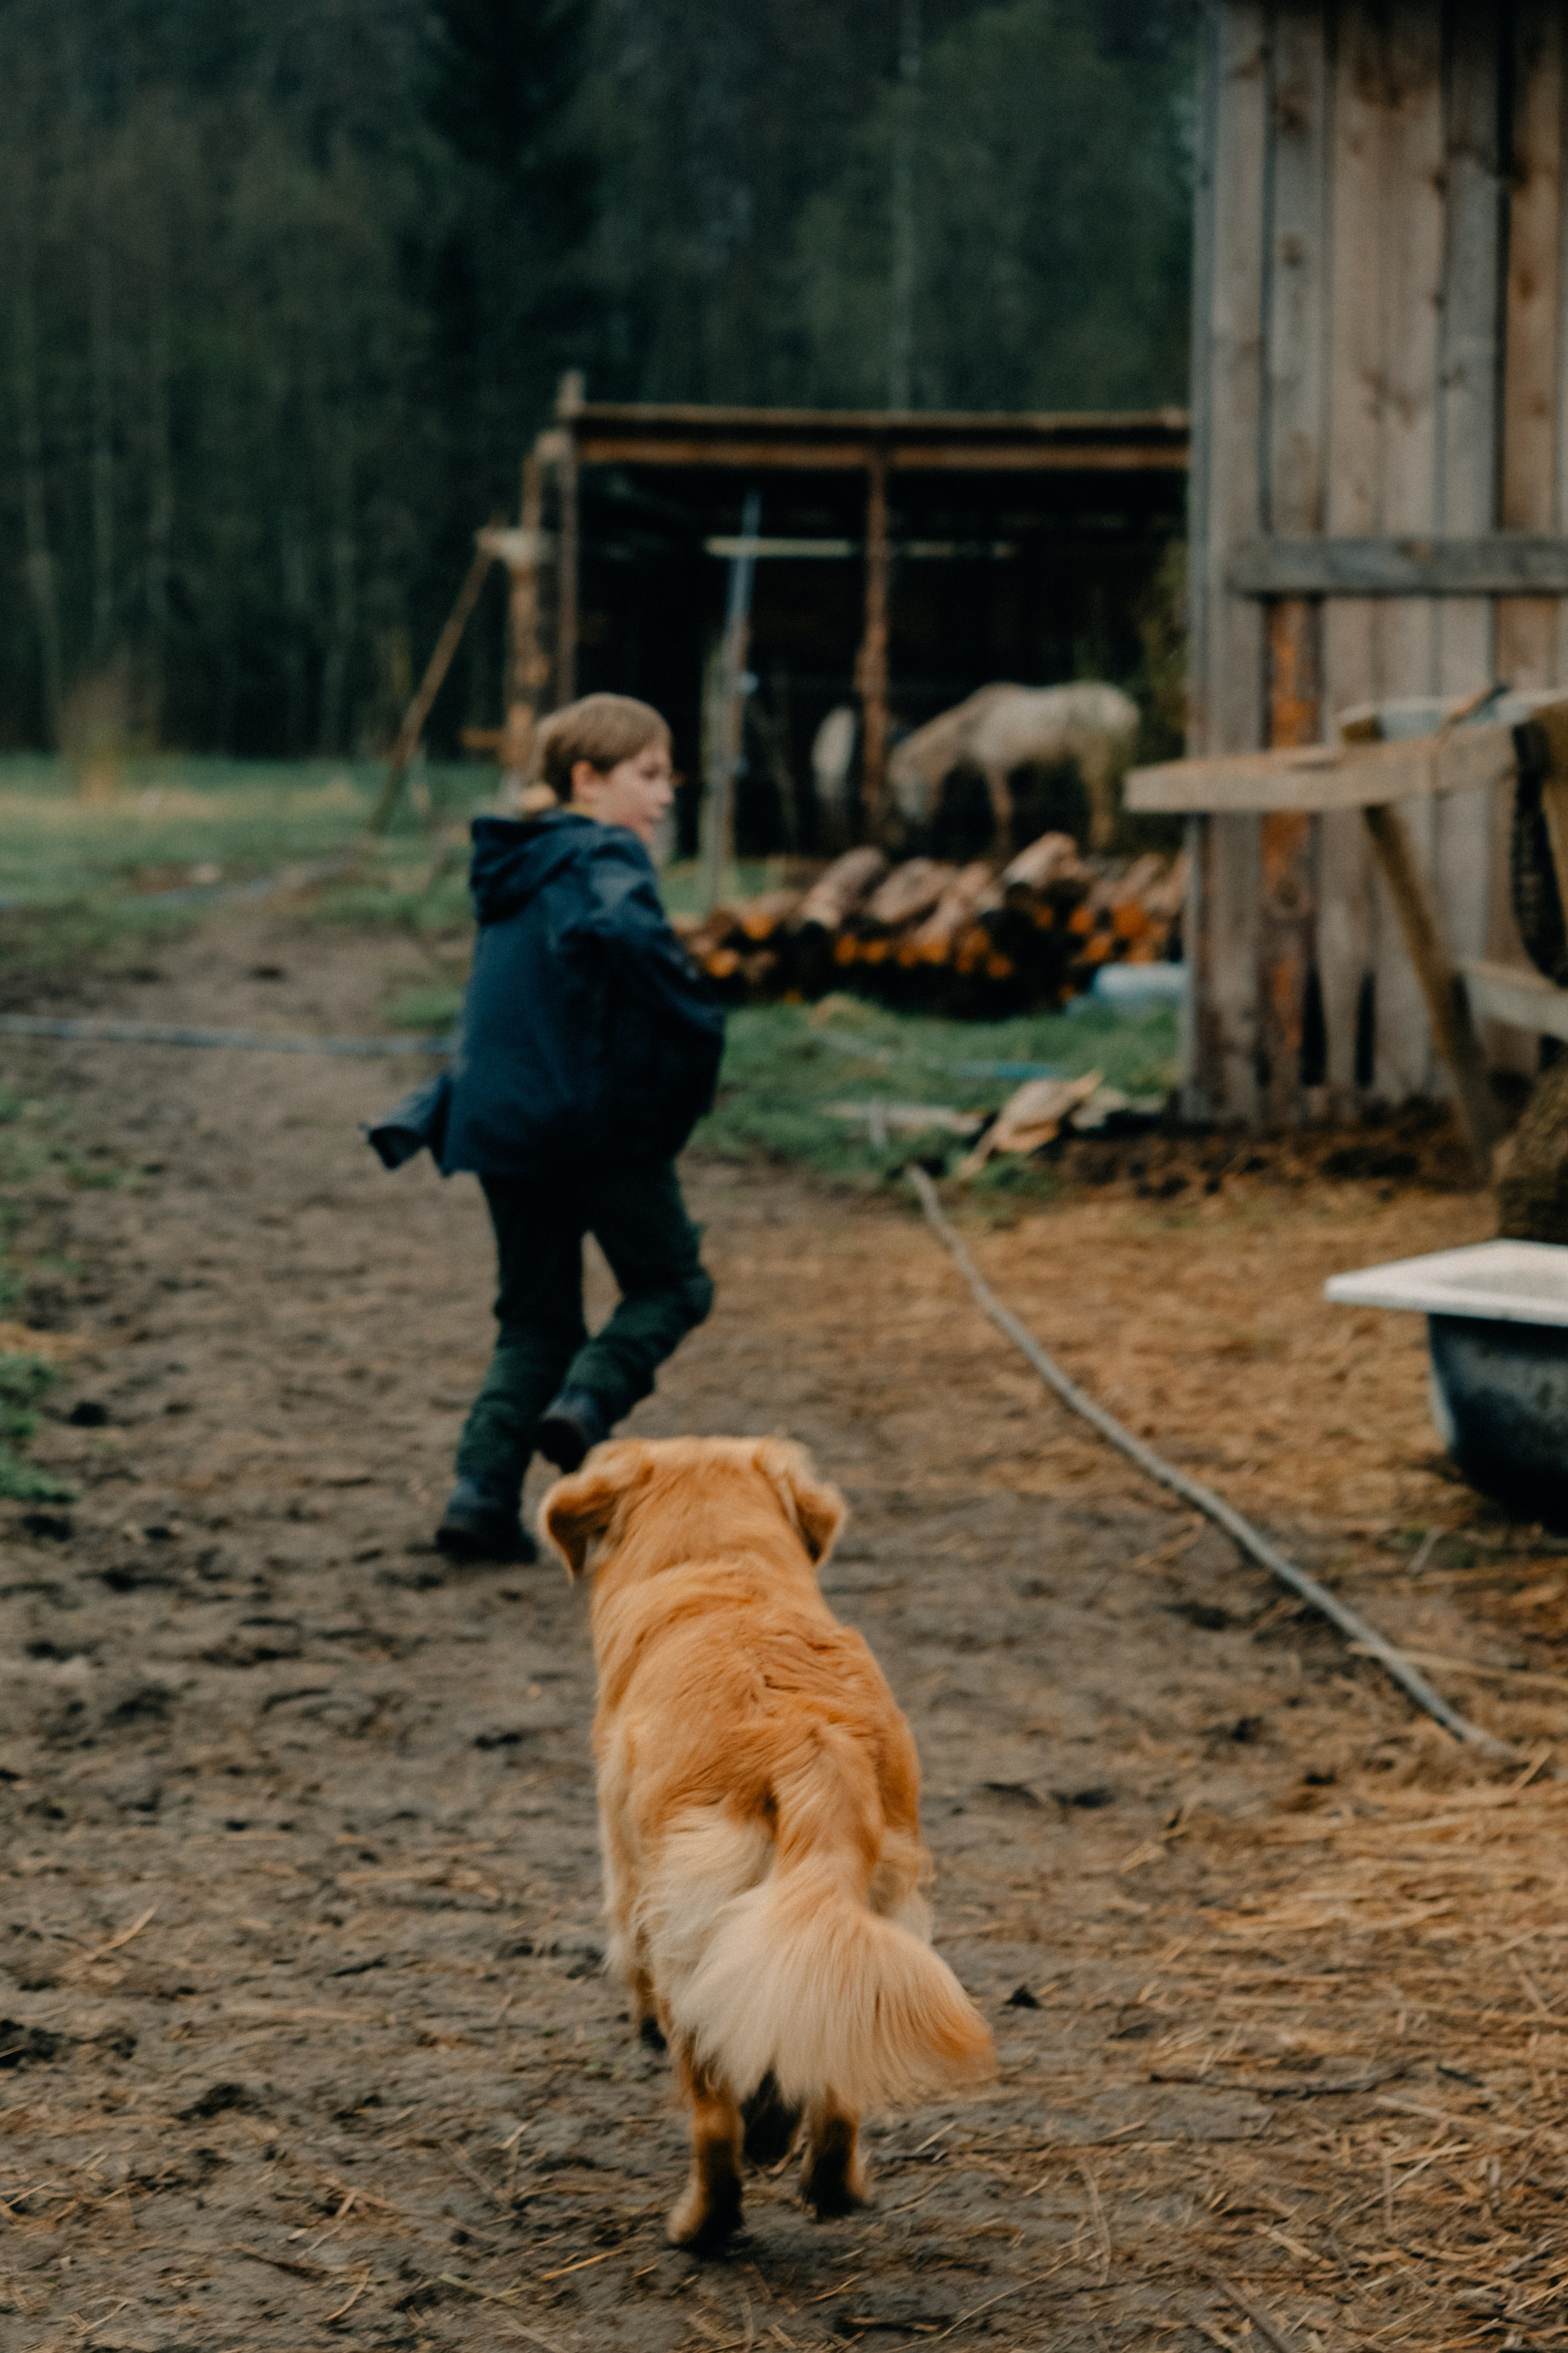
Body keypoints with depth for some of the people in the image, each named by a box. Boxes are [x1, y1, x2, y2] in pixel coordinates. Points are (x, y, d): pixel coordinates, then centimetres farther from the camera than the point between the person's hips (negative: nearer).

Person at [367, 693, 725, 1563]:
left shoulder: (516, 870, 19)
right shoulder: (606, 858, -9)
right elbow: (620, 929, -32)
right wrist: (695, 1020, -23)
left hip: (499, 1124, 8)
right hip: (600, 1120, -7)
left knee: (535, 1318, 14)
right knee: (672, 1284, 9)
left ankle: (482, 1491, 1)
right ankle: (586, 1400, -14)